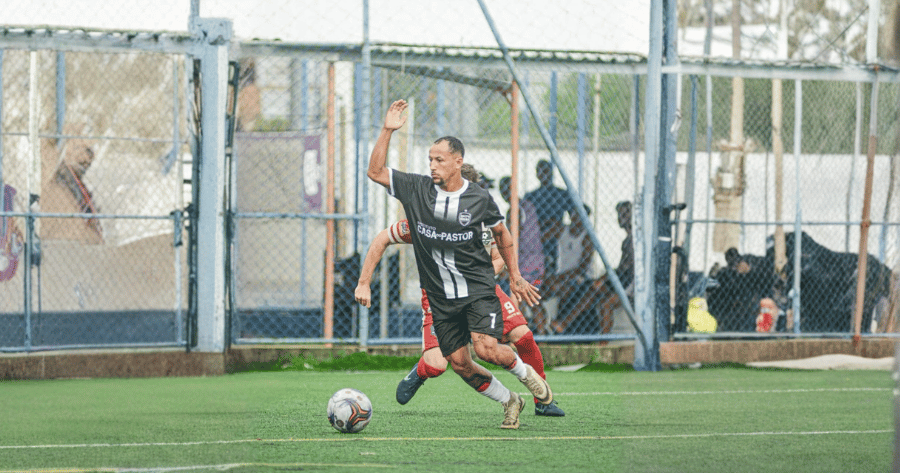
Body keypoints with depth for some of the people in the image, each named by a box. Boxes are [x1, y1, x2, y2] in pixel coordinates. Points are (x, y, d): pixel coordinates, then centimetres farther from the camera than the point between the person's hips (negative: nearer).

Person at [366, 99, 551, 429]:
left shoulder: (479, 199, -5)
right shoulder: (417, 189, -1)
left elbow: (501, 235, 11)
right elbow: (375, 172, -4)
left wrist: (515, 277, 12)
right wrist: (387, 131, -12)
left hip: (478, 289, -3)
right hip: (441, 299, 3)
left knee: (486, 349, -21)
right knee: (459, 364, 0)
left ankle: (524, 371, 12)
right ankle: (509, 402, 22)